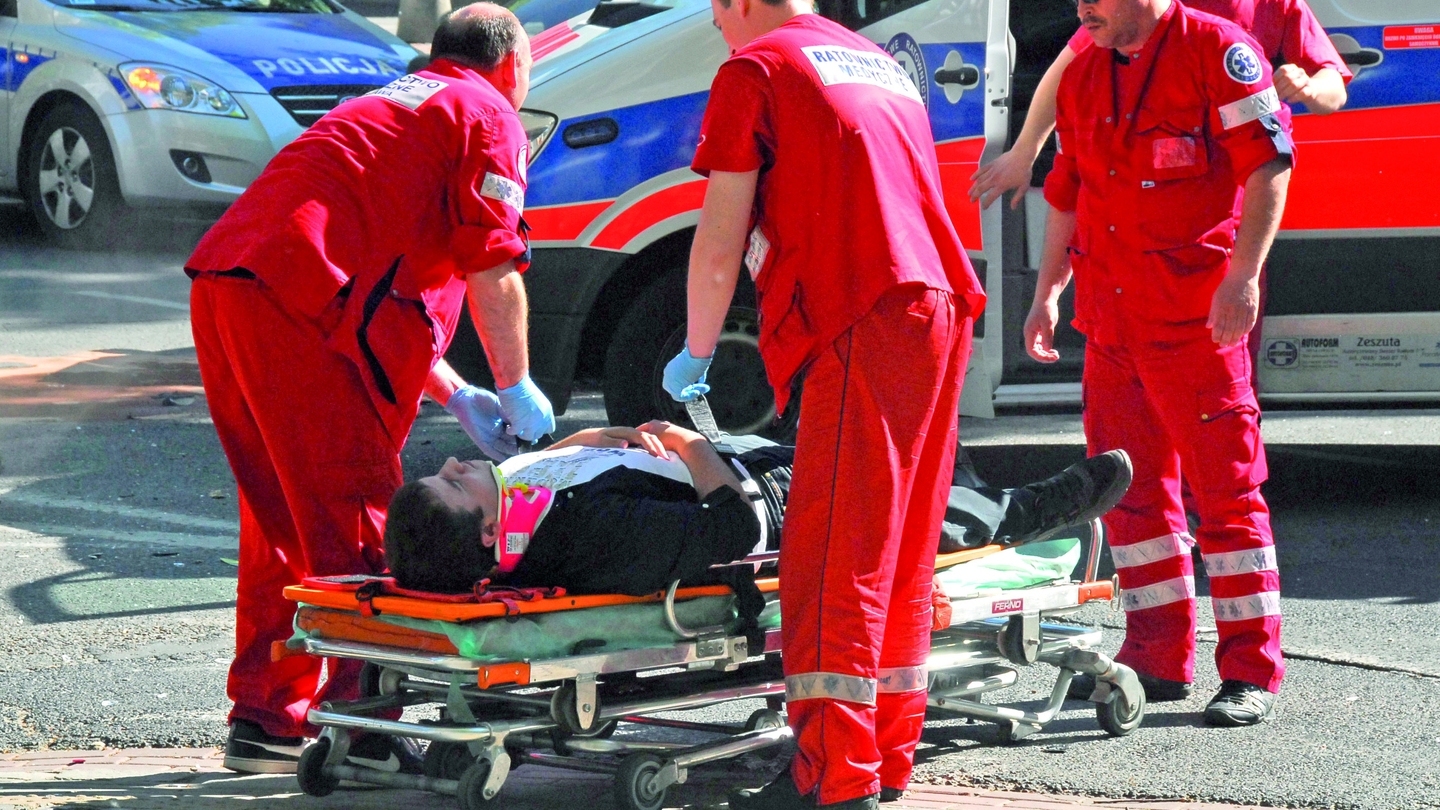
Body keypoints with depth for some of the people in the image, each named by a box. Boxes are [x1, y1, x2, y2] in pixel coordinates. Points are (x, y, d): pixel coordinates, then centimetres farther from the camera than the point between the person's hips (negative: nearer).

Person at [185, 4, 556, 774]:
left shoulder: (388, 104, 33)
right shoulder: (487, 115, 7)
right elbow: (493, 276, -1)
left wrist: (456, 396, 30)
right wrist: (515, 387, 10)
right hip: (303, 309, -9)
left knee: (282, 517, 16)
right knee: (349, 520, -3)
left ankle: (265, 719, 20)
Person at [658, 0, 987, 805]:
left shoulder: (755, 68, 4)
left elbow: (719, 249, 2)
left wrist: (696, 355, 15)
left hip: (864, 326, -8)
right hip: (942, 314, 8)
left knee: (836, 556, -9)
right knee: (903, 548, 12)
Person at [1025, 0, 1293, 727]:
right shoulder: (1082, 76, 16)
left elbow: (1268, 164, -12)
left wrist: (1243, 275, -19)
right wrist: (1047, 293, 17)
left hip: (1196, 315, -7)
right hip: (1110, 318, 7)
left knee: (1226, 488, -5)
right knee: (1130, 488, 9)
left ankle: (1251, 671, 0)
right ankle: (1159, 657, 18)